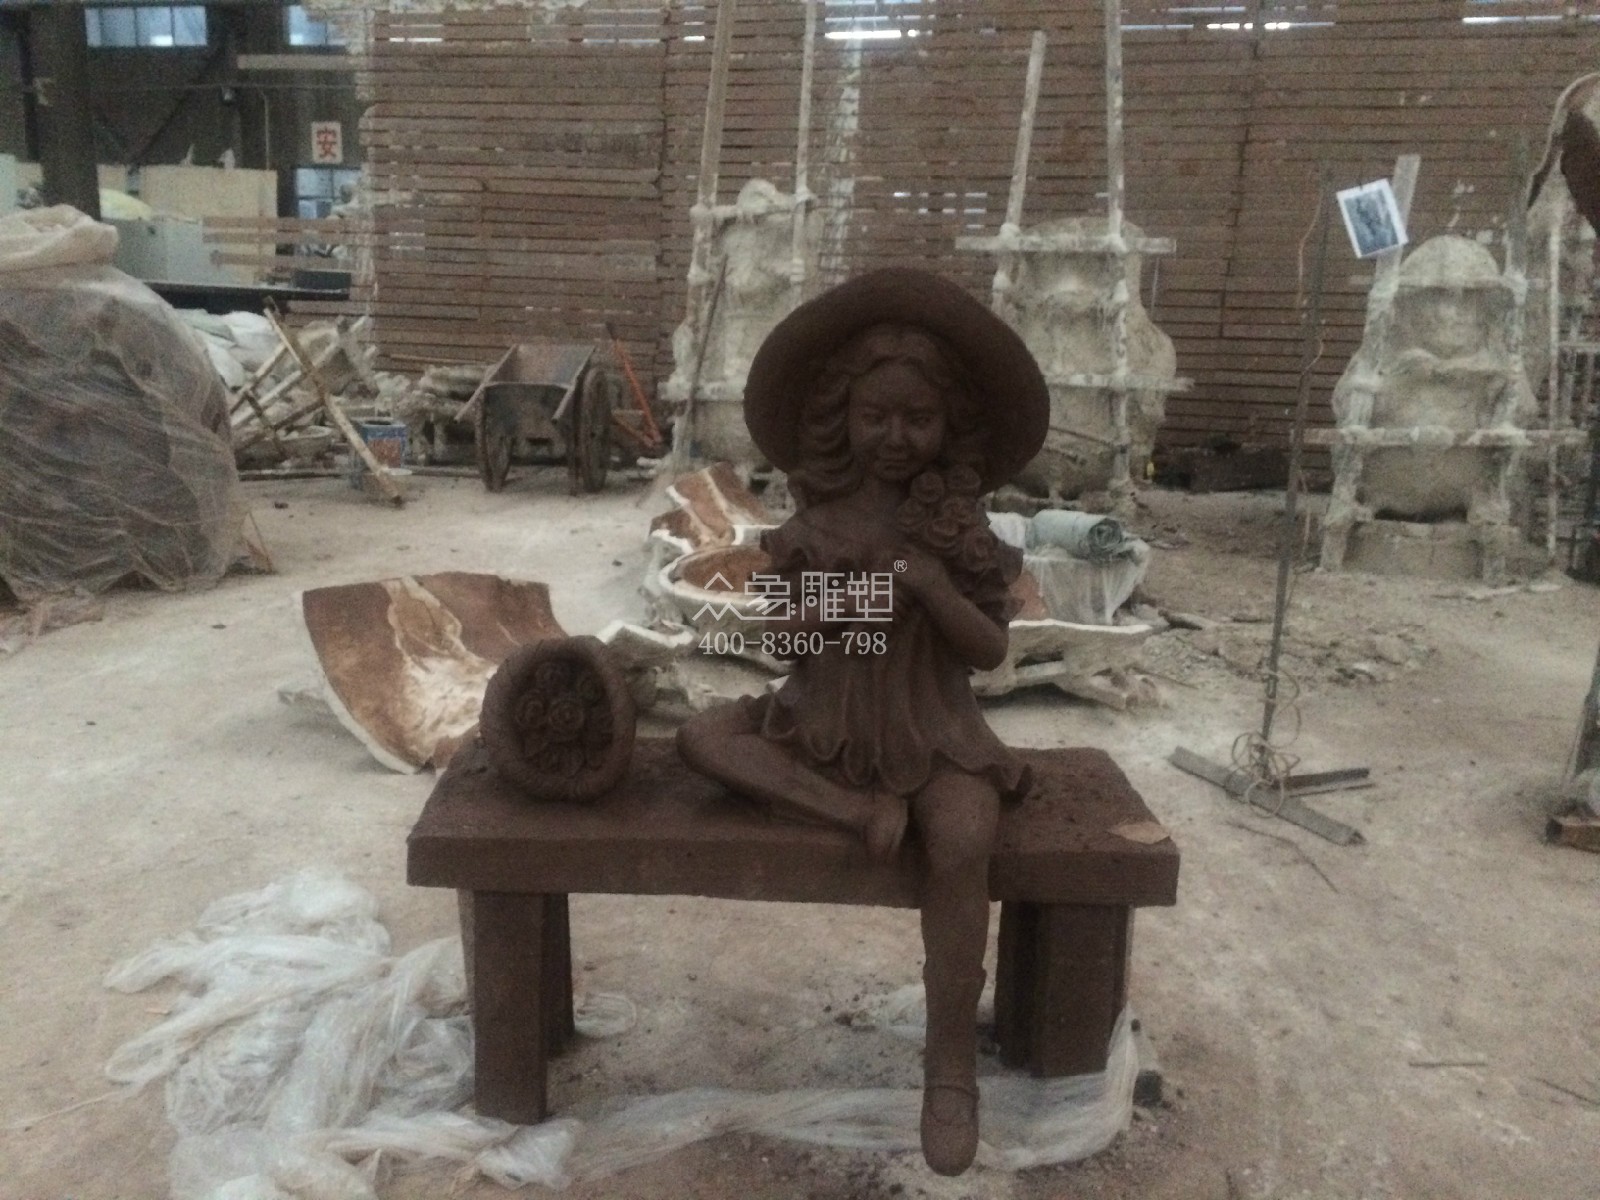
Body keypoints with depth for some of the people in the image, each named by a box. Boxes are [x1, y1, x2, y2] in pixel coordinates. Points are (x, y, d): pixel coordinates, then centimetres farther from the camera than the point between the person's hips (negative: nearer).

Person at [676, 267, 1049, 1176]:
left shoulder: (963, 527, -4)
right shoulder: (818, 521, 0)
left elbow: (992, 652, -7)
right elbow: (780, 641, 4)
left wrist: (930, 585, -21)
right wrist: (819, 607, -18)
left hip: (931, 735, -3)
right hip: (824, 724, 3)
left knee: (962, 845, -30)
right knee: (704, 737, -15)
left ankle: (952, 1064, -14)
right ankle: (858, 810, -20)